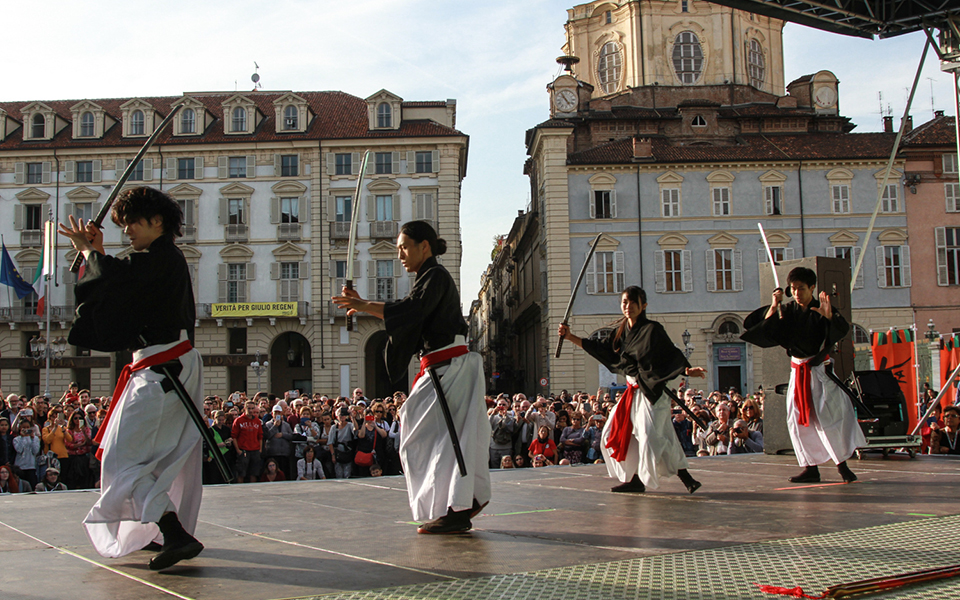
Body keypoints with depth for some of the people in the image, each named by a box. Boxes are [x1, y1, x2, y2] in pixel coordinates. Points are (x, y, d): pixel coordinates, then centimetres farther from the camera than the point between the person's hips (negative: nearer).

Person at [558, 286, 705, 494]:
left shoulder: (652, 329, -10)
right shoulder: (622, 330, 10)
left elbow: (672, 354, -12)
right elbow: (601, 348, 16)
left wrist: (687, 370, -29)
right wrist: (570, 337, 13)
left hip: (651, 391, -8)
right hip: (632, 391, 8)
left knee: (650, 434, -17)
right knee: (616, 433, 9)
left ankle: (685, 478, -10)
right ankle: (636, 479, 16)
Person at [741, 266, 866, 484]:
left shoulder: (821, 310, -7)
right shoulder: (787, 311, 5)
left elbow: (843, 328, -24)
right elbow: (766, 330, 0)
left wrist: (829, 315, -43)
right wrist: (773, 307, -13)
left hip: (820, 371, -5)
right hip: (798, 373, 5)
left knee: (830, 416, -12)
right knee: (798, 421, 4)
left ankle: (842, 465, -3)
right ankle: (811, 468, 12)